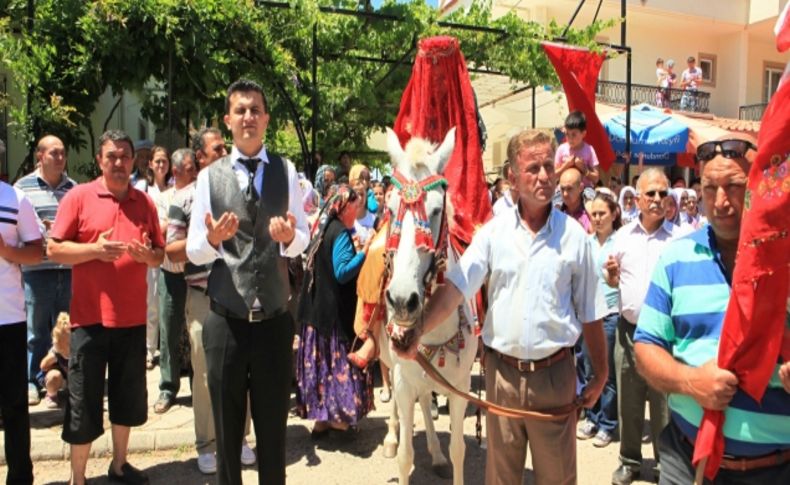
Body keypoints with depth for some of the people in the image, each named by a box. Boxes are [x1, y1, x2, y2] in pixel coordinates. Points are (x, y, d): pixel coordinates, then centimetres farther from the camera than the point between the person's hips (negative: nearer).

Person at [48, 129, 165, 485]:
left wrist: (147, 254, -11)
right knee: (84, 402, 5)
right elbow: (54, 249, -5)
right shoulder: (78, 196, -2)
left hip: (132, 317, 4)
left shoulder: (145, 202, 8)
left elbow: (160, 254, 11)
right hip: (90, 317, -3)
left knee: (128, 397, 15)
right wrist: (94, 249, -20)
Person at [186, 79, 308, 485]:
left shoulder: (286, 171, 2)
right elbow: (193, 251, -2)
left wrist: (288, 236, -22)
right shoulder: (209, 176, 0)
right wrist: (213, 239, -23)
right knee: (227, 425, 17)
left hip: (275, 319, 0)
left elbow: (304, 239, 1)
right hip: (225, 320, 0)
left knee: (274, 423, 17)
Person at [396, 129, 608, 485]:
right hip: (502, 372, 1)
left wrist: (600, 375, 6)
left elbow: (590, 315, 2)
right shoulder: (494, 231, -3)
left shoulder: (574, 235, -4)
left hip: (554, 374, -1)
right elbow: (456, 288, -11)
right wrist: (419, 331, -26)